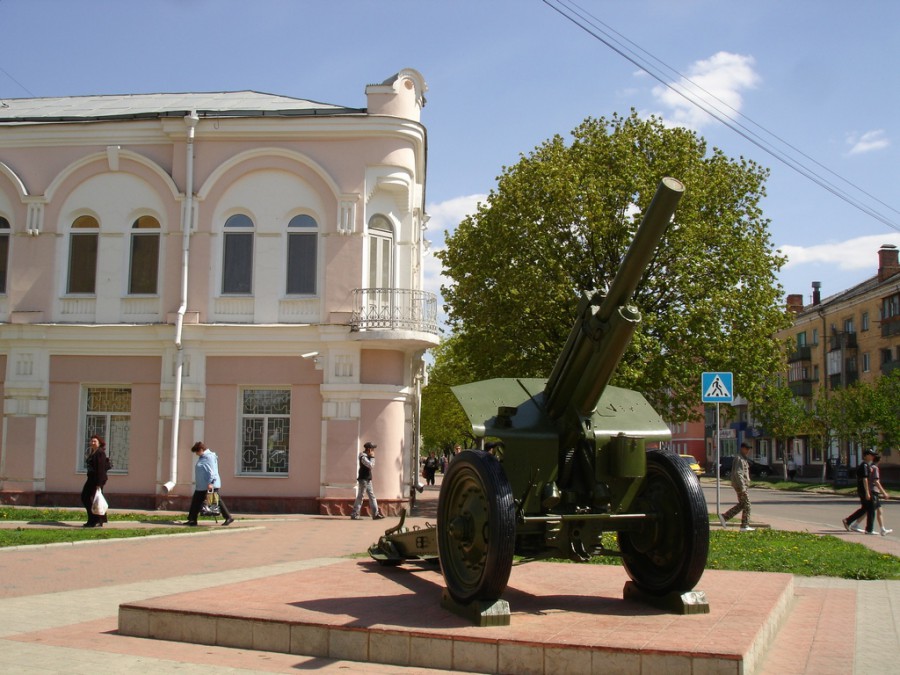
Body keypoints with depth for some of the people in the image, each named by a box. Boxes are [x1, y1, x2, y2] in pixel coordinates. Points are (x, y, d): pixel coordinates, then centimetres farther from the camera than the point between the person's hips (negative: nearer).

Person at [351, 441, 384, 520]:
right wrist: (372, 457, -16)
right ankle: (354, 514, -1)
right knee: (360, 497, -6)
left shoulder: (367, 456, 14)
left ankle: (375, 514, 10)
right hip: (363, 479, -10)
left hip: (367, 480, 10)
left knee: (372, 497, 9)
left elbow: (372, 466, 21)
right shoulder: (363, 457, -16)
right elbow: (371, 465, -25)